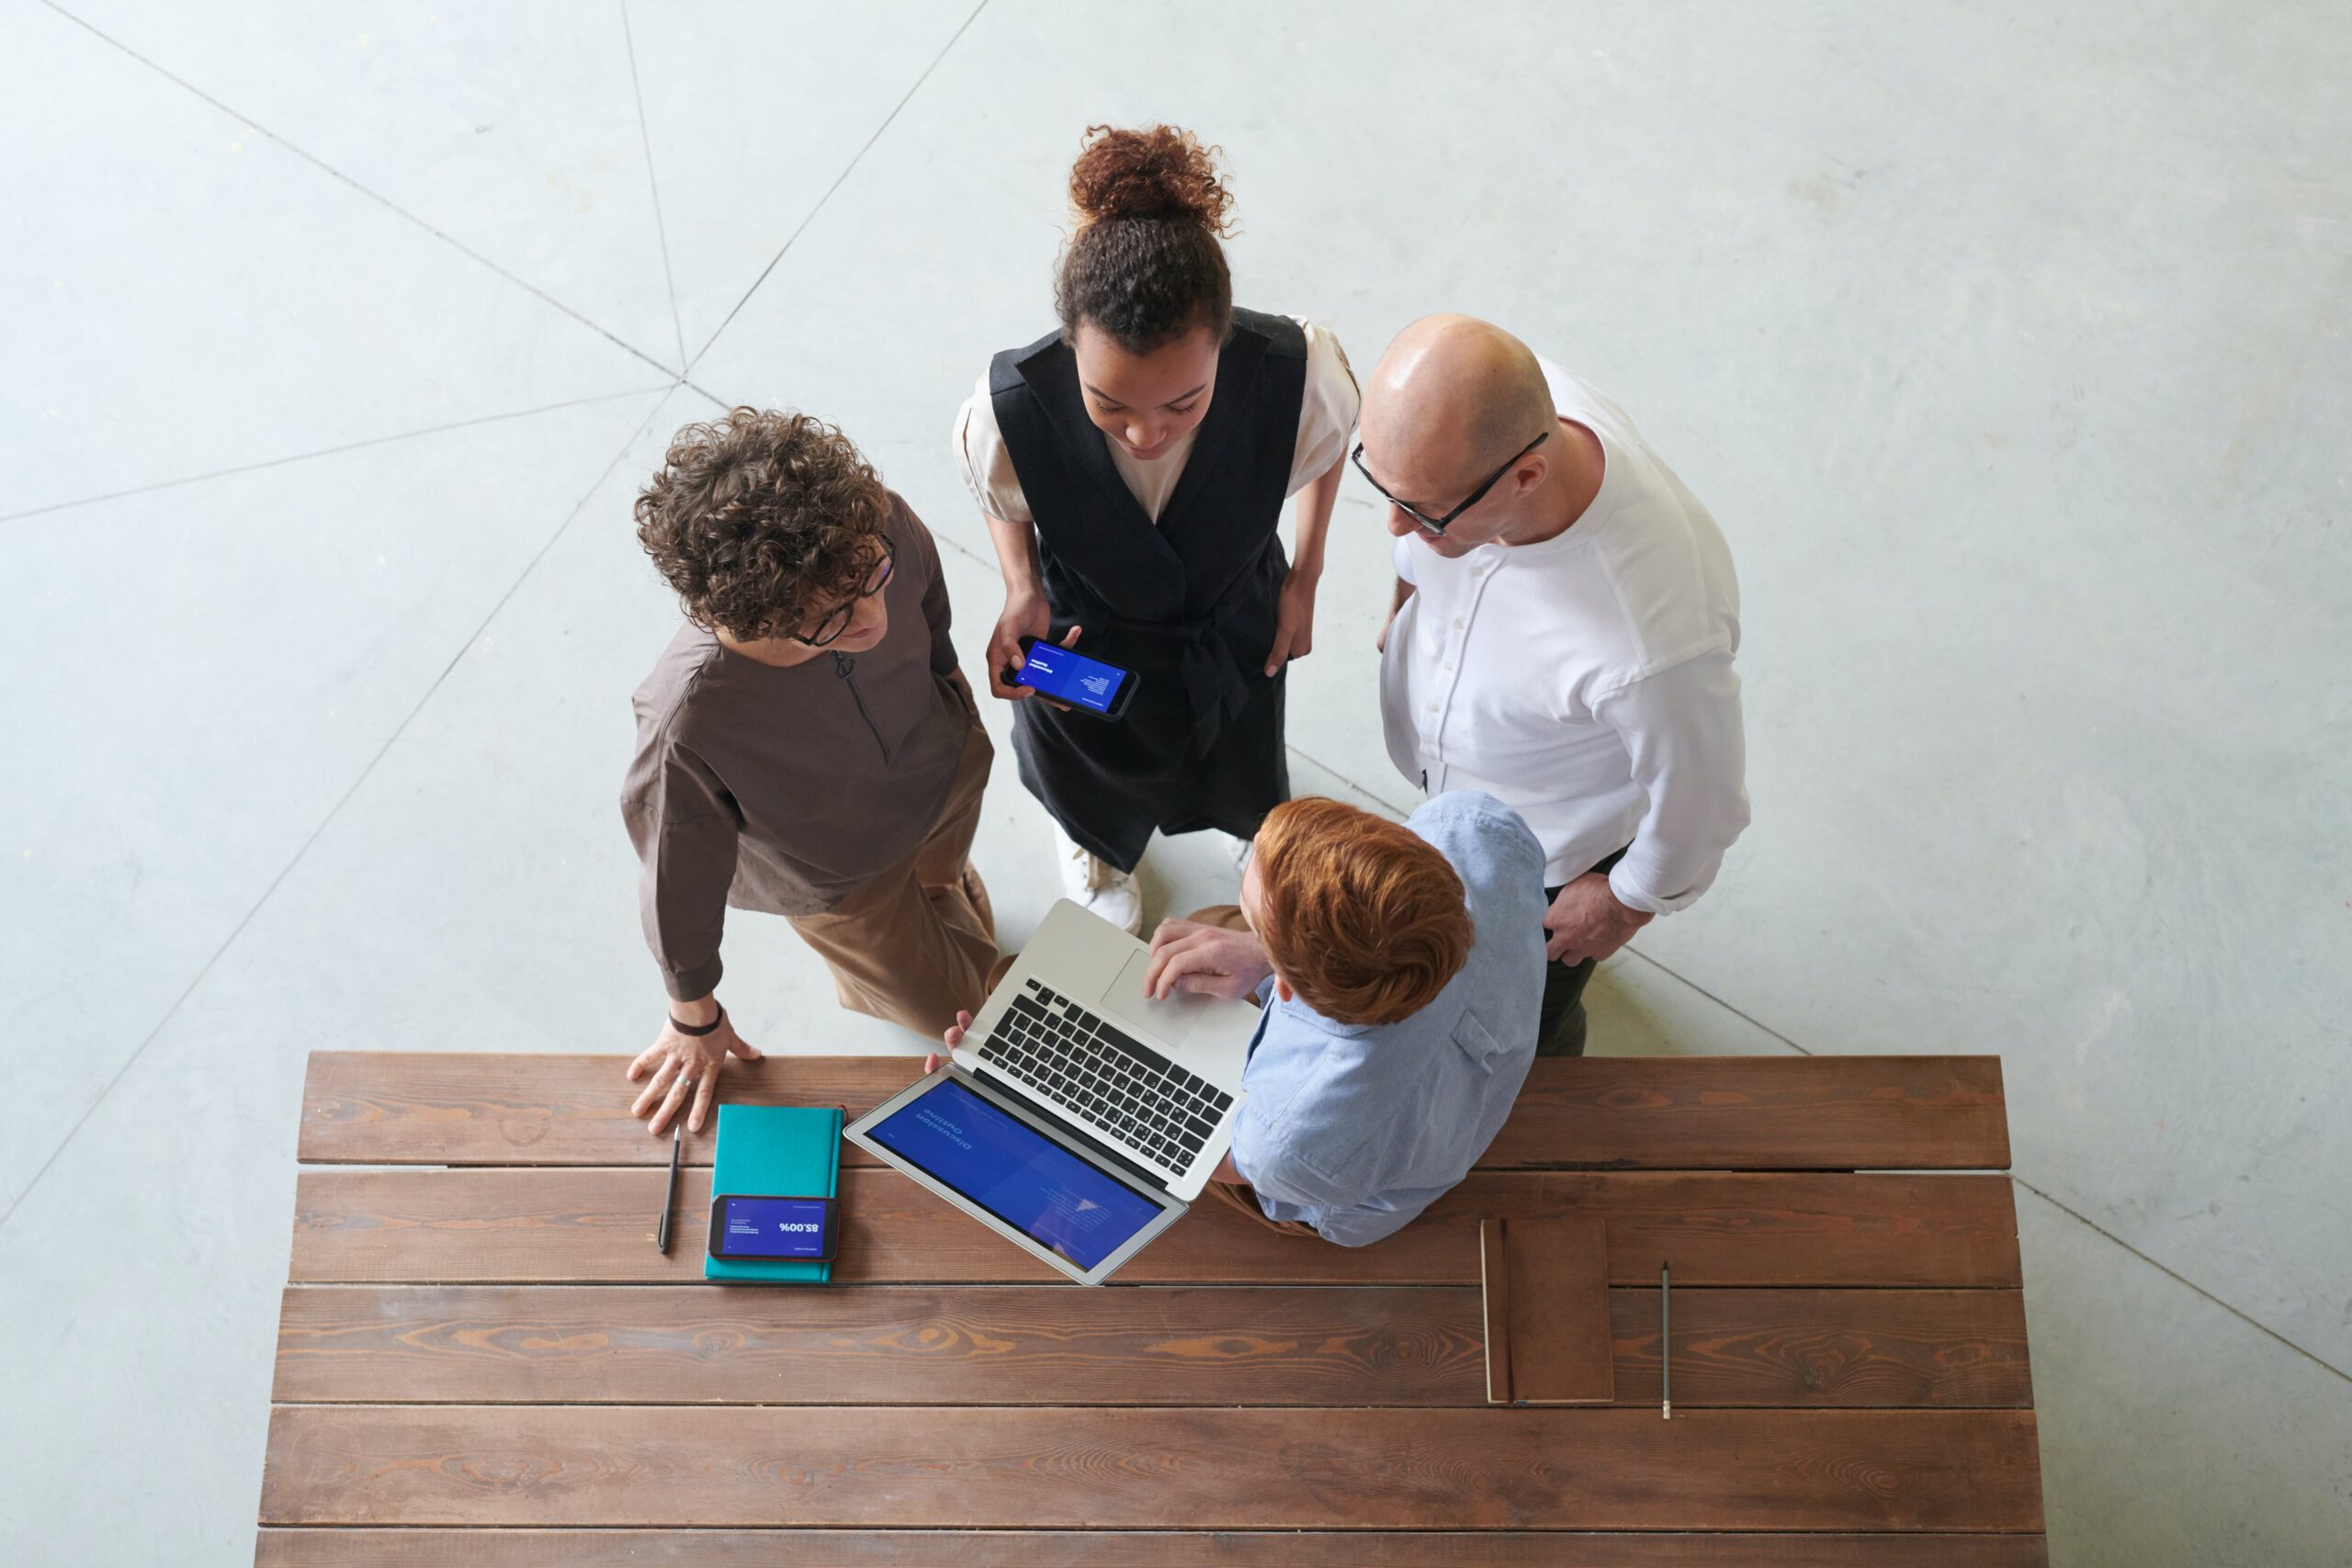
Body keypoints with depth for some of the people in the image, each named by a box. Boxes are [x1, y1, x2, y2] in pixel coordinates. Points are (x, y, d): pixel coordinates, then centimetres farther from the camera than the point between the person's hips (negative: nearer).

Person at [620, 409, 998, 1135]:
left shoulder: (885, 530, -39)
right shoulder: (689, 721, -49)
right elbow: (679, 878, -27)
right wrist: (694, 1019, -7)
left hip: (947, 767, 3)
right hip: (841, 873, -3)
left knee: (959, 907, 37)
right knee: (951, 1006, 23)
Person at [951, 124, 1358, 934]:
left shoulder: (1295, 375, -40)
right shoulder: (1011, 410, -41)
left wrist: (1305, 577, -6)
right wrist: (1023, 591, -27)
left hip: (1235, 630, 1)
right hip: (1086, 638, -1)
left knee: (1244, 764, 37)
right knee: (1091, 779, 35)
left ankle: (1254, 820, 78)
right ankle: (1090, 840, 76)